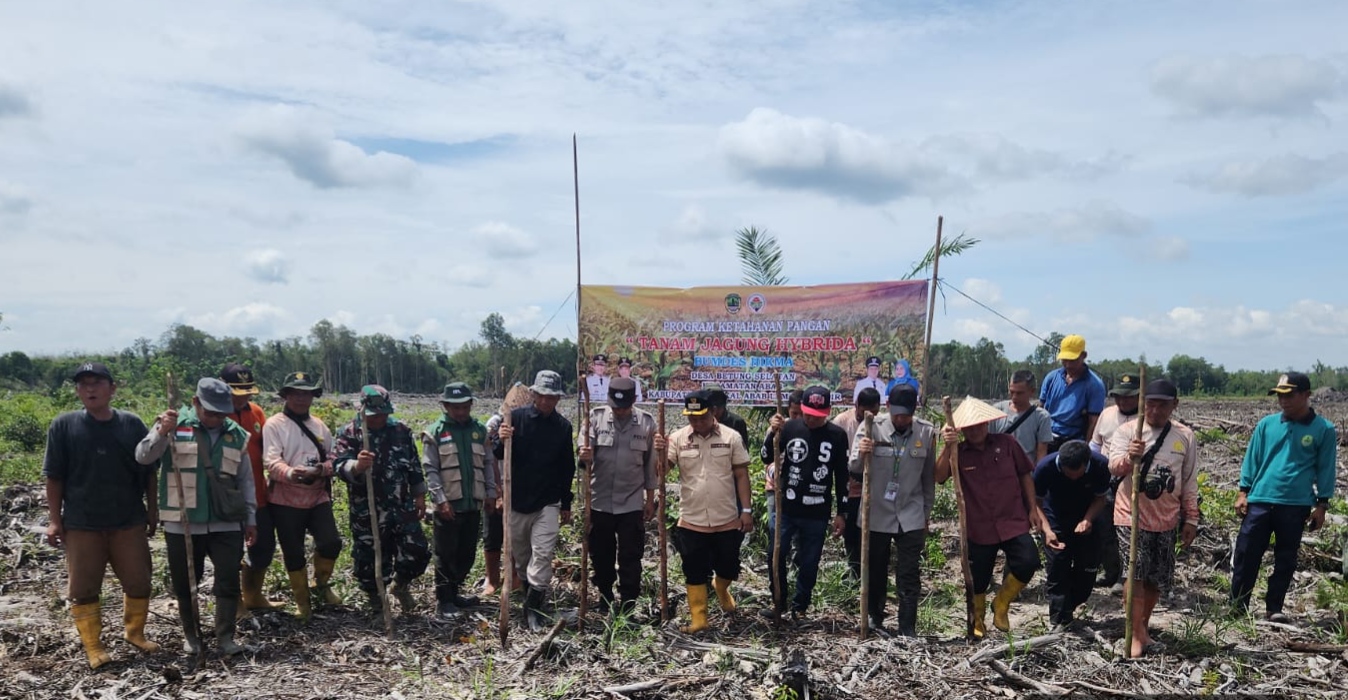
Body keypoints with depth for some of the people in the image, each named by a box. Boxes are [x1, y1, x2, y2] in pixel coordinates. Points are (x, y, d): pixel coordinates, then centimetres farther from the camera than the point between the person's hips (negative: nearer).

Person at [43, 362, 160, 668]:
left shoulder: (132, 424, 0)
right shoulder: (64, 425, -3)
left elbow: (149, 471, 7)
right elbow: (54, 476, -1)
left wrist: (153, 510, 8)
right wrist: (54, 519, -3)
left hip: (130, 521, 2)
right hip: (81, 524, -1)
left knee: (138, 582, 9)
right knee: (83, 588, 6)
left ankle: (135, 632, 29)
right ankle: (93, 646, 20)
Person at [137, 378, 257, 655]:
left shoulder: (237, 435, 6)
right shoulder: (174, 425, -2)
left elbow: (245, 480, 12)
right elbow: (143, 456, -13)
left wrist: (250, 518, 11)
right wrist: (162, 432, -29)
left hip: (226, 524, 2)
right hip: (182, 524, -1)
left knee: (229, 581, -1)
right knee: (184, 582, 10)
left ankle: (225, 637, 10)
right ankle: (191, 634, 28)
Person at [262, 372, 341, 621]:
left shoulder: (319, 426, 11)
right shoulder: (274, 425, -5)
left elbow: (332, 458, 9)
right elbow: (271, 462, -17)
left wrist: (321, 469, -14)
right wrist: (290, 473, -38)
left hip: (318, 497, 4)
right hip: (286, 500, -3)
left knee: (331, 542, -8)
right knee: (293, 553, 3)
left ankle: (322, 582, 21)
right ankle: (302, 601, 23)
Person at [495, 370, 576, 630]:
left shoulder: (563, 426, 2)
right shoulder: (516, 418, -5)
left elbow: (567, 469, 10)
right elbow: (498, 456, -4)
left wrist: (566, 505, 12)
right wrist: (502, 442, -28)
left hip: (548, 503, 0)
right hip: (517, 500, 0)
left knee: (542, 554, -9)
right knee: (520, 554, 12)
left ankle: (533, 608, -3)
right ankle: (530, 594, 31)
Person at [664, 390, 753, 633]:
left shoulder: (731, 437, -5)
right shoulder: (678, 438, -4)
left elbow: (741, 475, 0)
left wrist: (746, 510, -4)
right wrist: (660, 452, -29)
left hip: (727, 520, 1)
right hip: (692, 521, 0)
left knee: (728, 567, 15)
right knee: (695, 573, 6)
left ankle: (721, 588, 48)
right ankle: (698, 619, 20)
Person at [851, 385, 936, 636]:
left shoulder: (927, 432, -4)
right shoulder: (871, 428, -9)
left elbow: (929, 476, 5)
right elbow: (853, 469, -9)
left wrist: (926, 512, 9)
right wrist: (861, 454, -31)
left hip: (911, 516, 0)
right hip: (876, 514, 0)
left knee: (909, 578, 1)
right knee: (876, 572, 14)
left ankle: (907, 632, 10)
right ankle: (875, 621, 32)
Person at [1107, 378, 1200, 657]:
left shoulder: (1185, 436, 4)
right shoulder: (1127, 430, -6)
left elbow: (1189, 482, 10)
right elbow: (1114, 467, -19)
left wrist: (1191, 519, 10)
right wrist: (1129, 457, -41)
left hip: (1165, 520, 4)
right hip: (1132, 516, -4)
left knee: (1158, 579, 10)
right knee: (1136, 575, -10)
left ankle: (1142, 629, 27)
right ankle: (1136, 636, -1)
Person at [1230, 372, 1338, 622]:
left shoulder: (1324, 429, -1)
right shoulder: (1267, 424, 3)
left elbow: (1326, 468, 3)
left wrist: (1321, 504, 1)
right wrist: (1243, 492, 4)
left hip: (1296, 505, -1)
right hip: (1259, 501, 1)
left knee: (1285, 559, 8)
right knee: (1246, 554, 2)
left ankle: (1274, 608, 19)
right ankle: (1238, 605, 12)